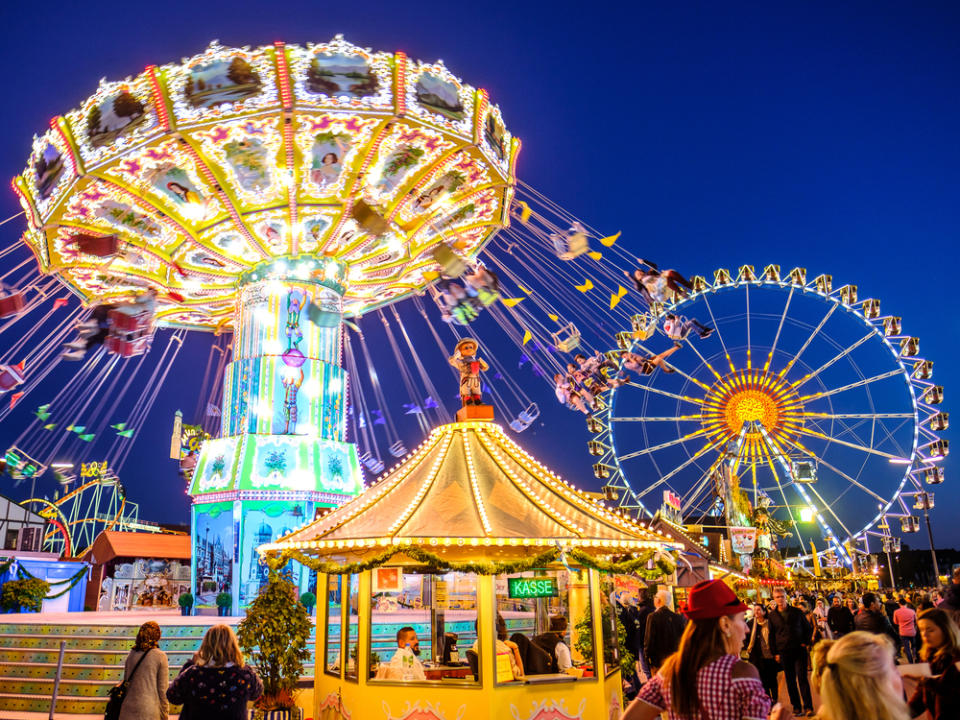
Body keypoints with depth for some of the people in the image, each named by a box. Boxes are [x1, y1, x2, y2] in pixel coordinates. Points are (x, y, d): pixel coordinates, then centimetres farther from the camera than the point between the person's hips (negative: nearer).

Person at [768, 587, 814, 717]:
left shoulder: (796, 612, 3)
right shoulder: (772, 615, 3)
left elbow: (808, 628, 11)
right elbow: (771, 635, 8)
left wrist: (806, 643, -1)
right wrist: (775, 653, 4)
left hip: (799, 650, -1)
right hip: (784, 652, 1)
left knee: (802, 678, -4)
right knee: (790, 680, 5)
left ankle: (808, 707, 1)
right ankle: (796, 706, 14)